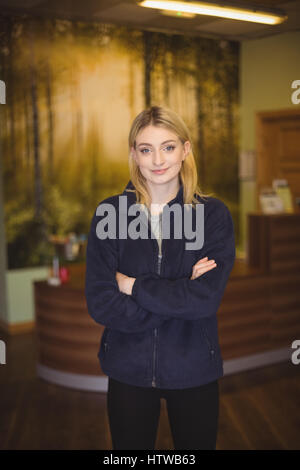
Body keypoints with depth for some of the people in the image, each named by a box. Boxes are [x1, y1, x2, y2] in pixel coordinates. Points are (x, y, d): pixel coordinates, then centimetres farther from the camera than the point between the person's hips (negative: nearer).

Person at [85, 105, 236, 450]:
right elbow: (100, 305, -13)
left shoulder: (213, 213, -7)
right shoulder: (109, 213, -7)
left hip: (194, 370, 0)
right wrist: (180, 294, -18)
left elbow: (206, 299, -18)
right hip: (128, 370, 0)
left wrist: (133, 286, -16)